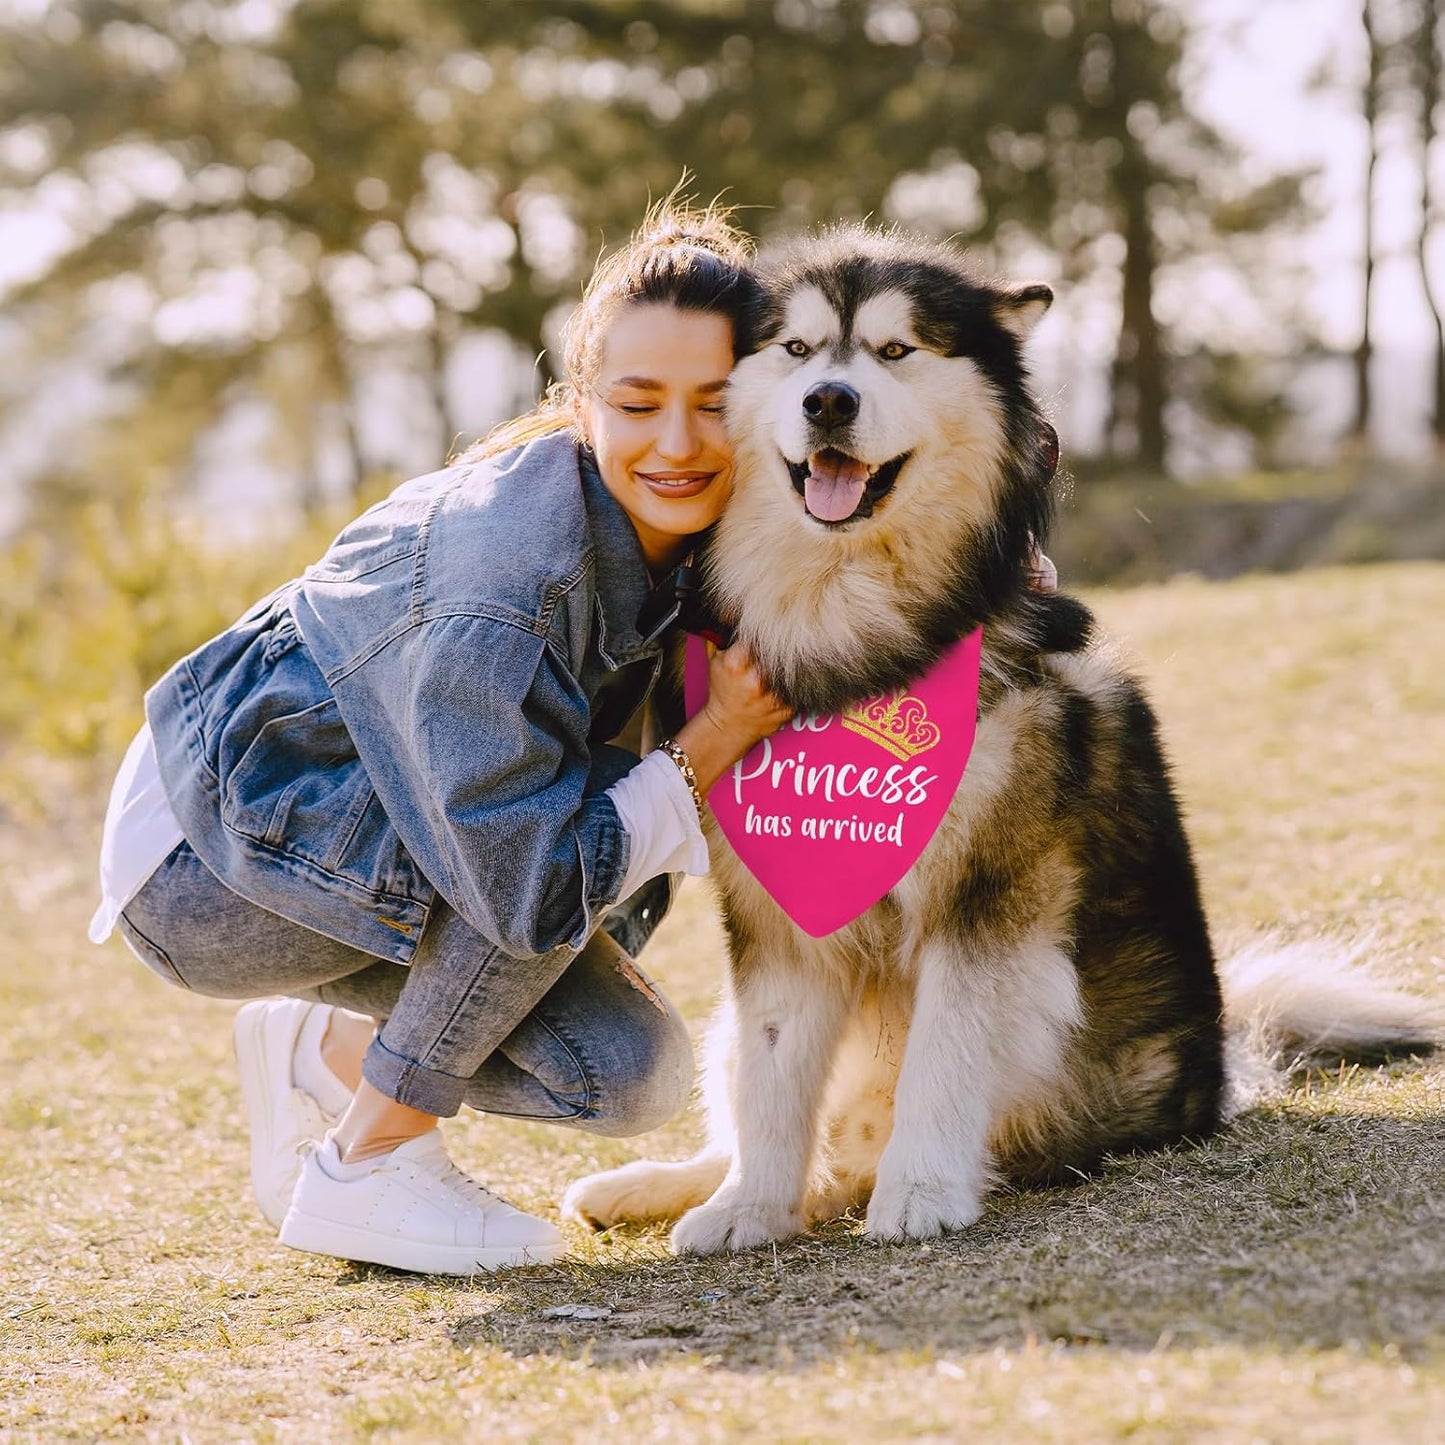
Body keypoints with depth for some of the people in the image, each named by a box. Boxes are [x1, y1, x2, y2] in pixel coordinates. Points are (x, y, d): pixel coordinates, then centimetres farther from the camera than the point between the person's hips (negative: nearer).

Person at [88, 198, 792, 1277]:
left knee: (630, 1075, -7)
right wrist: (714, 743, -26)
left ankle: (322, 1049, 17)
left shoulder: (689, 528, -10)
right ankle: (366, 1166, -13)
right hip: (212, 847, -8)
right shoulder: (504, 563, -32)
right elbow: (532, 888, -33)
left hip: (354, 823, 8)